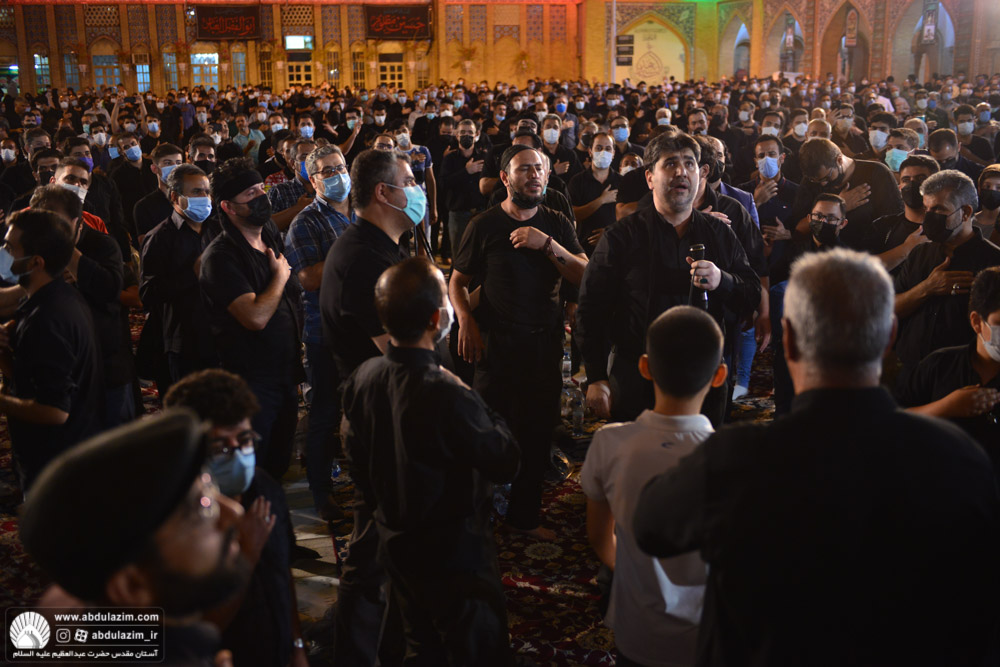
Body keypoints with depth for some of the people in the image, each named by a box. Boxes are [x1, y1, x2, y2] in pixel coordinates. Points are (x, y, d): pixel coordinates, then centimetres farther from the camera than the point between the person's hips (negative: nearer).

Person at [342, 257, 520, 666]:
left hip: (397, 546, 7)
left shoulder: (362, 378, -9)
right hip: (456, 556, -7)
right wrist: (489, 419, -6)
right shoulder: (448, 395, -33)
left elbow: (356, 458, 5)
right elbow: (504, 464, -22)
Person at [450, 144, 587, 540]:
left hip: (545, 344, 3)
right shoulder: (484, 225, -1)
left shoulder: (557, 225, 6)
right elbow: (458, 280, 4)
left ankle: (526, 515, 25)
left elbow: (585, 277, -5)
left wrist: (548, 244, -17)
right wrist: (466, 320, -13)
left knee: (537, 433, 10)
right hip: (496, 344, -3)